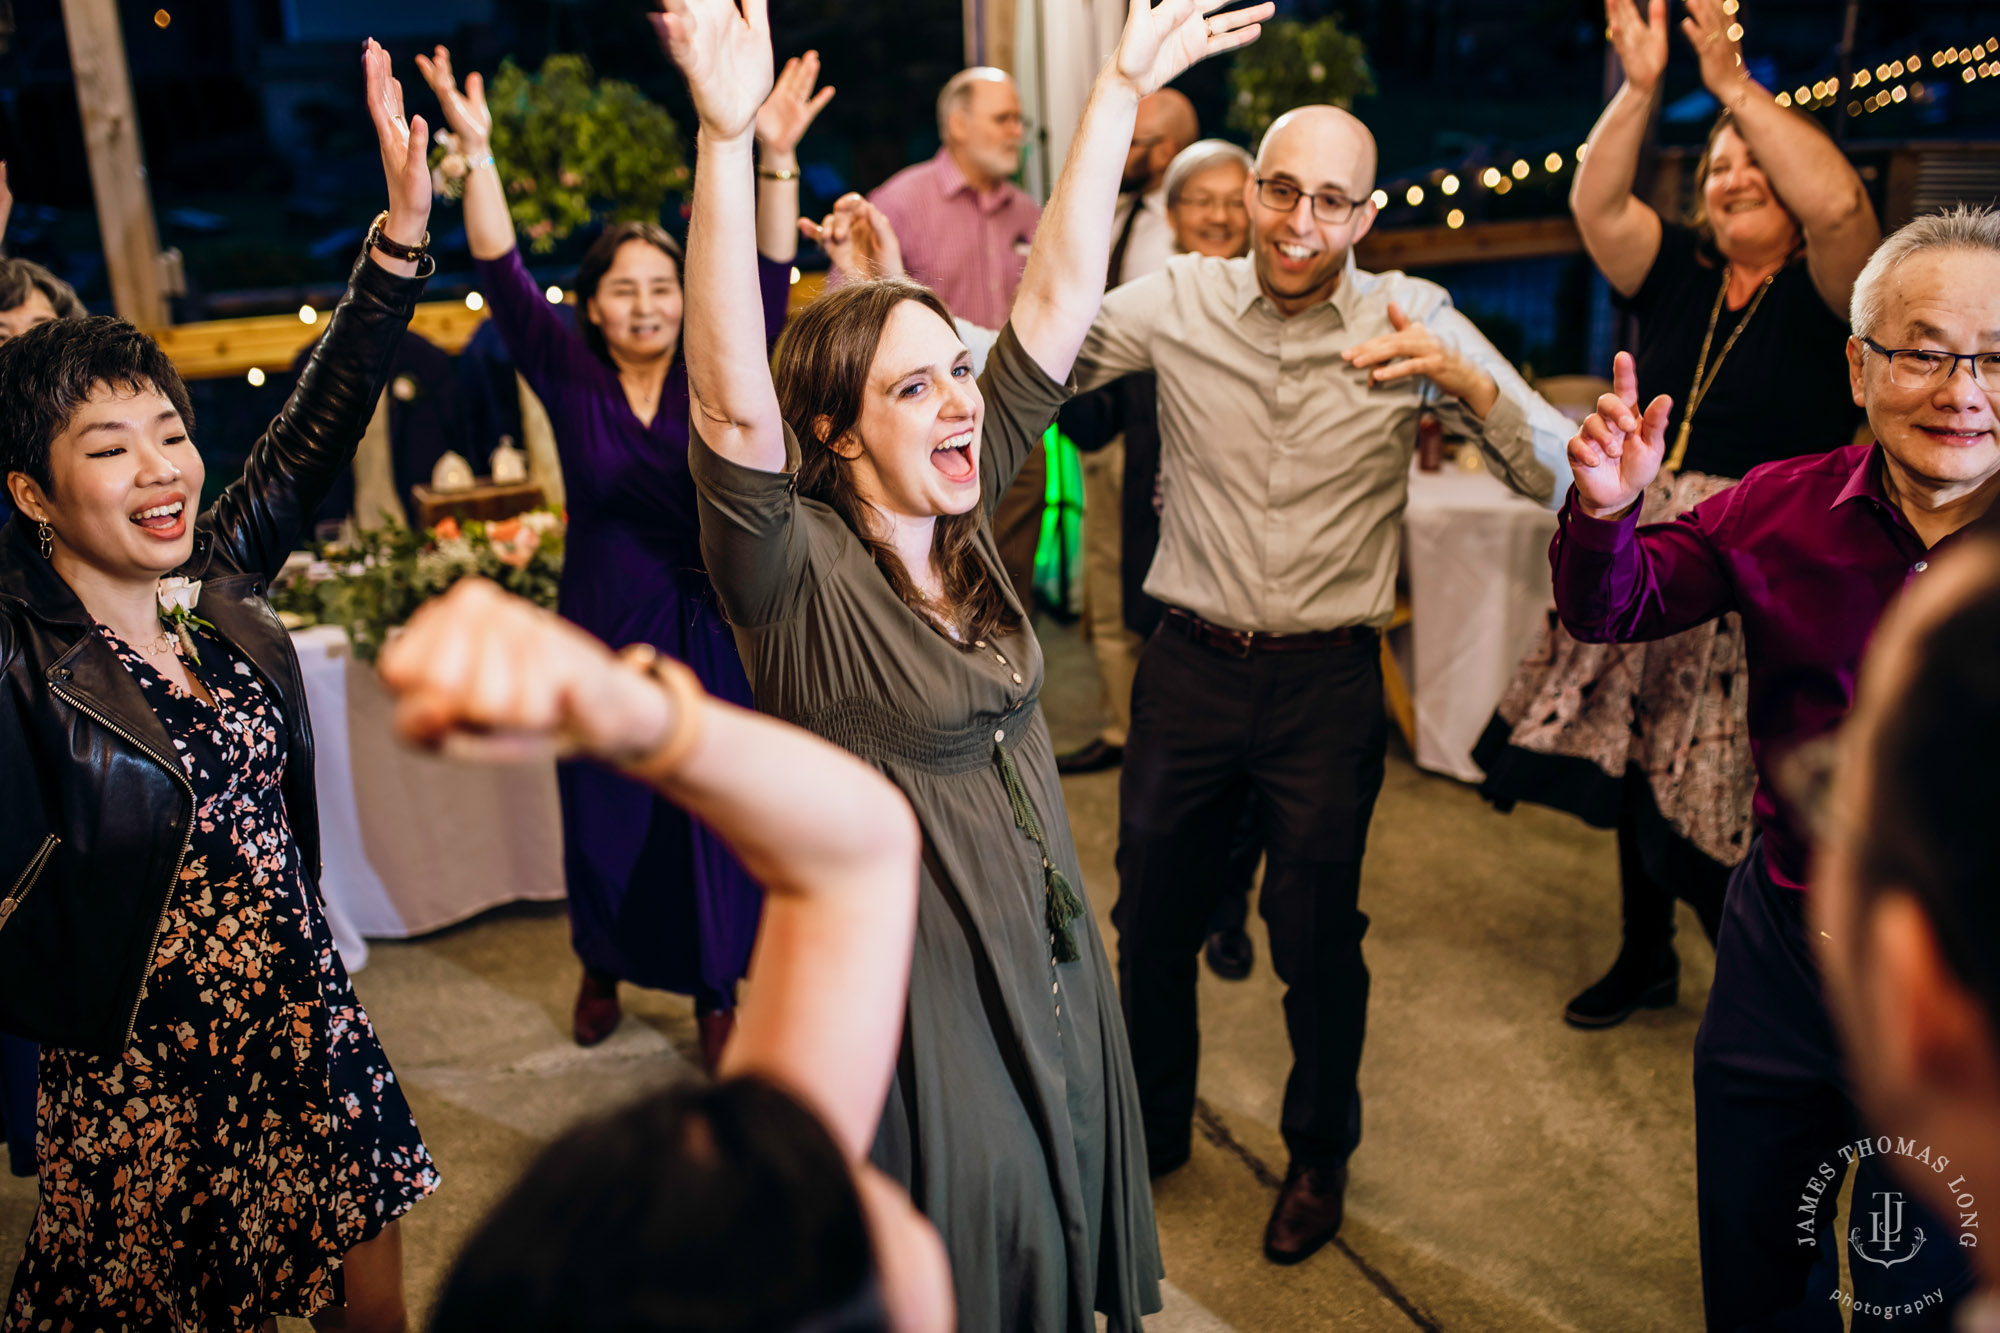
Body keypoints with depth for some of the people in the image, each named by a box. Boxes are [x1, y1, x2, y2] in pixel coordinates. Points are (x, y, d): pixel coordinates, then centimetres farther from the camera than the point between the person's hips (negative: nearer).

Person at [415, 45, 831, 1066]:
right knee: (605, 816, 13)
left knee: (715, 814, 8)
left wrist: (775, 158, -29)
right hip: (605, 630, 1)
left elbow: (768, 280, -16)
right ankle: (602, 967, 41)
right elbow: (502, 276, -11)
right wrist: (475, 154, -23)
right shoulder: (568, 375, -2)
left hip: (710, 630, -1)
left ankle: (717, 993, 27)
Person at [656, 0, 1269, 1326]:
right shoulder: (798, 569, -18)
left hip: (1050, 968, 6)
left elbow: (1060, 296, -3)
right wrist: (728, 140, -47)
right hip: (907, 992, -6)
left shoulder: (963, 518, -2)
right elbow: (734, 401, -37)